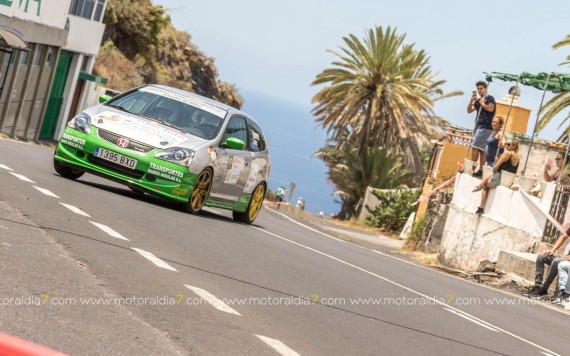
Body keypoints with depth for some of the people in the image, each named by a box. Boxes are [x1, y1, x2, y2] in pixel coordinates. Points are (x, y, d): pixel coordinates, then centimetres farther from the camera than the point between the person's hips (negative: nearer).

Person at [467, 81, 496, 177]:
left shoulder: (489, 98, -3)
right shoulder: (478, 100, 19)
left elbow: (490, 108, -20)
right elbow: (469, 111, 13)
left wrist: (482, 103, -7)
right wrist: (471, 101, -3)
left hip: (486, 127, -8)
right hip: (478, 126, 8)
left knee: (475, 147, -14)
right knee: (481, 149, 7)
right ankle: (481, 170, 7)